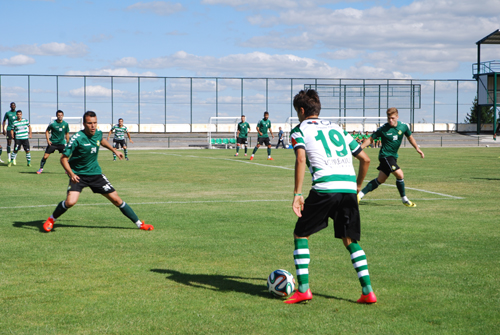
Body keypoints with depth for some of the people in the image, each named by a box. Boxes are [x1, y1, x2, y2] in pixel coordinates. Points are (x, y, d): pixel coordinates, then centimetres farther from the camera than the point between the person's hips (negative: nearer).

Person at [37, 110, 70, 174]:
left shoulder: (65, 124, -1)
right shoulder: (52, 123, -8)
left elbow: (67, 133, 10)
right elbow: (47, 131, 3)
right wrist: (48, 140, -8)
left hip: (62, 143, 2)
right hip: (52, 143, -2)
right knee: (45, 156, -5)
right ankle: (41, 168, 13)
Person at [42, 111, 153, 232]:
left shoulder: (98, 133, -4)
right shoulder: (77, 138, -22)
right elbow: (64, 158, -19)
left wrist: (114, 150, 26)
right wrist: (71, 174, -32)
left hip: (95, 173, 4)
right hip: (78, 175, -4)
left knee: (116, 199, 2)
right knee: (70, 202, -26)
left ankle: (139, 224, 14)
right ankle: (51, 220, 2)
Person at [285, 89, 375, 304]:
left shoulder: (300, 130, 10)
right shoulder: (337, 129, 25)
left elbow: (301, 159, -10)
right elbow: (365, 159, 22)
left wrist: (297, 194, -12)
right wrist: (358, 185, 35)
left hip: (324, 188, -4)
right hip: (349, 188, 5)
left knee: (300, 235, 12)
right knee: (350, 241, 16)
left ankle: (303, 289, 4)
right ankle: (367, 291, 5)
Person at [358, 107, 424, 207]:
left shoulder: (404, 126, -3)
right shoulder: (383, 129, -15)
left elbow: (410, 137, 16)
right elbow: (370, 139, -5)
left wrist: (417, 148, 14)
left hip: (393, 156, 6)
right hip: (385, 155, -6)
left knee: (381, 180, 9)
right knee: (400, 174, -18)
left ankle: (360, 194, 19)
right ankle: (404, 199, -1)